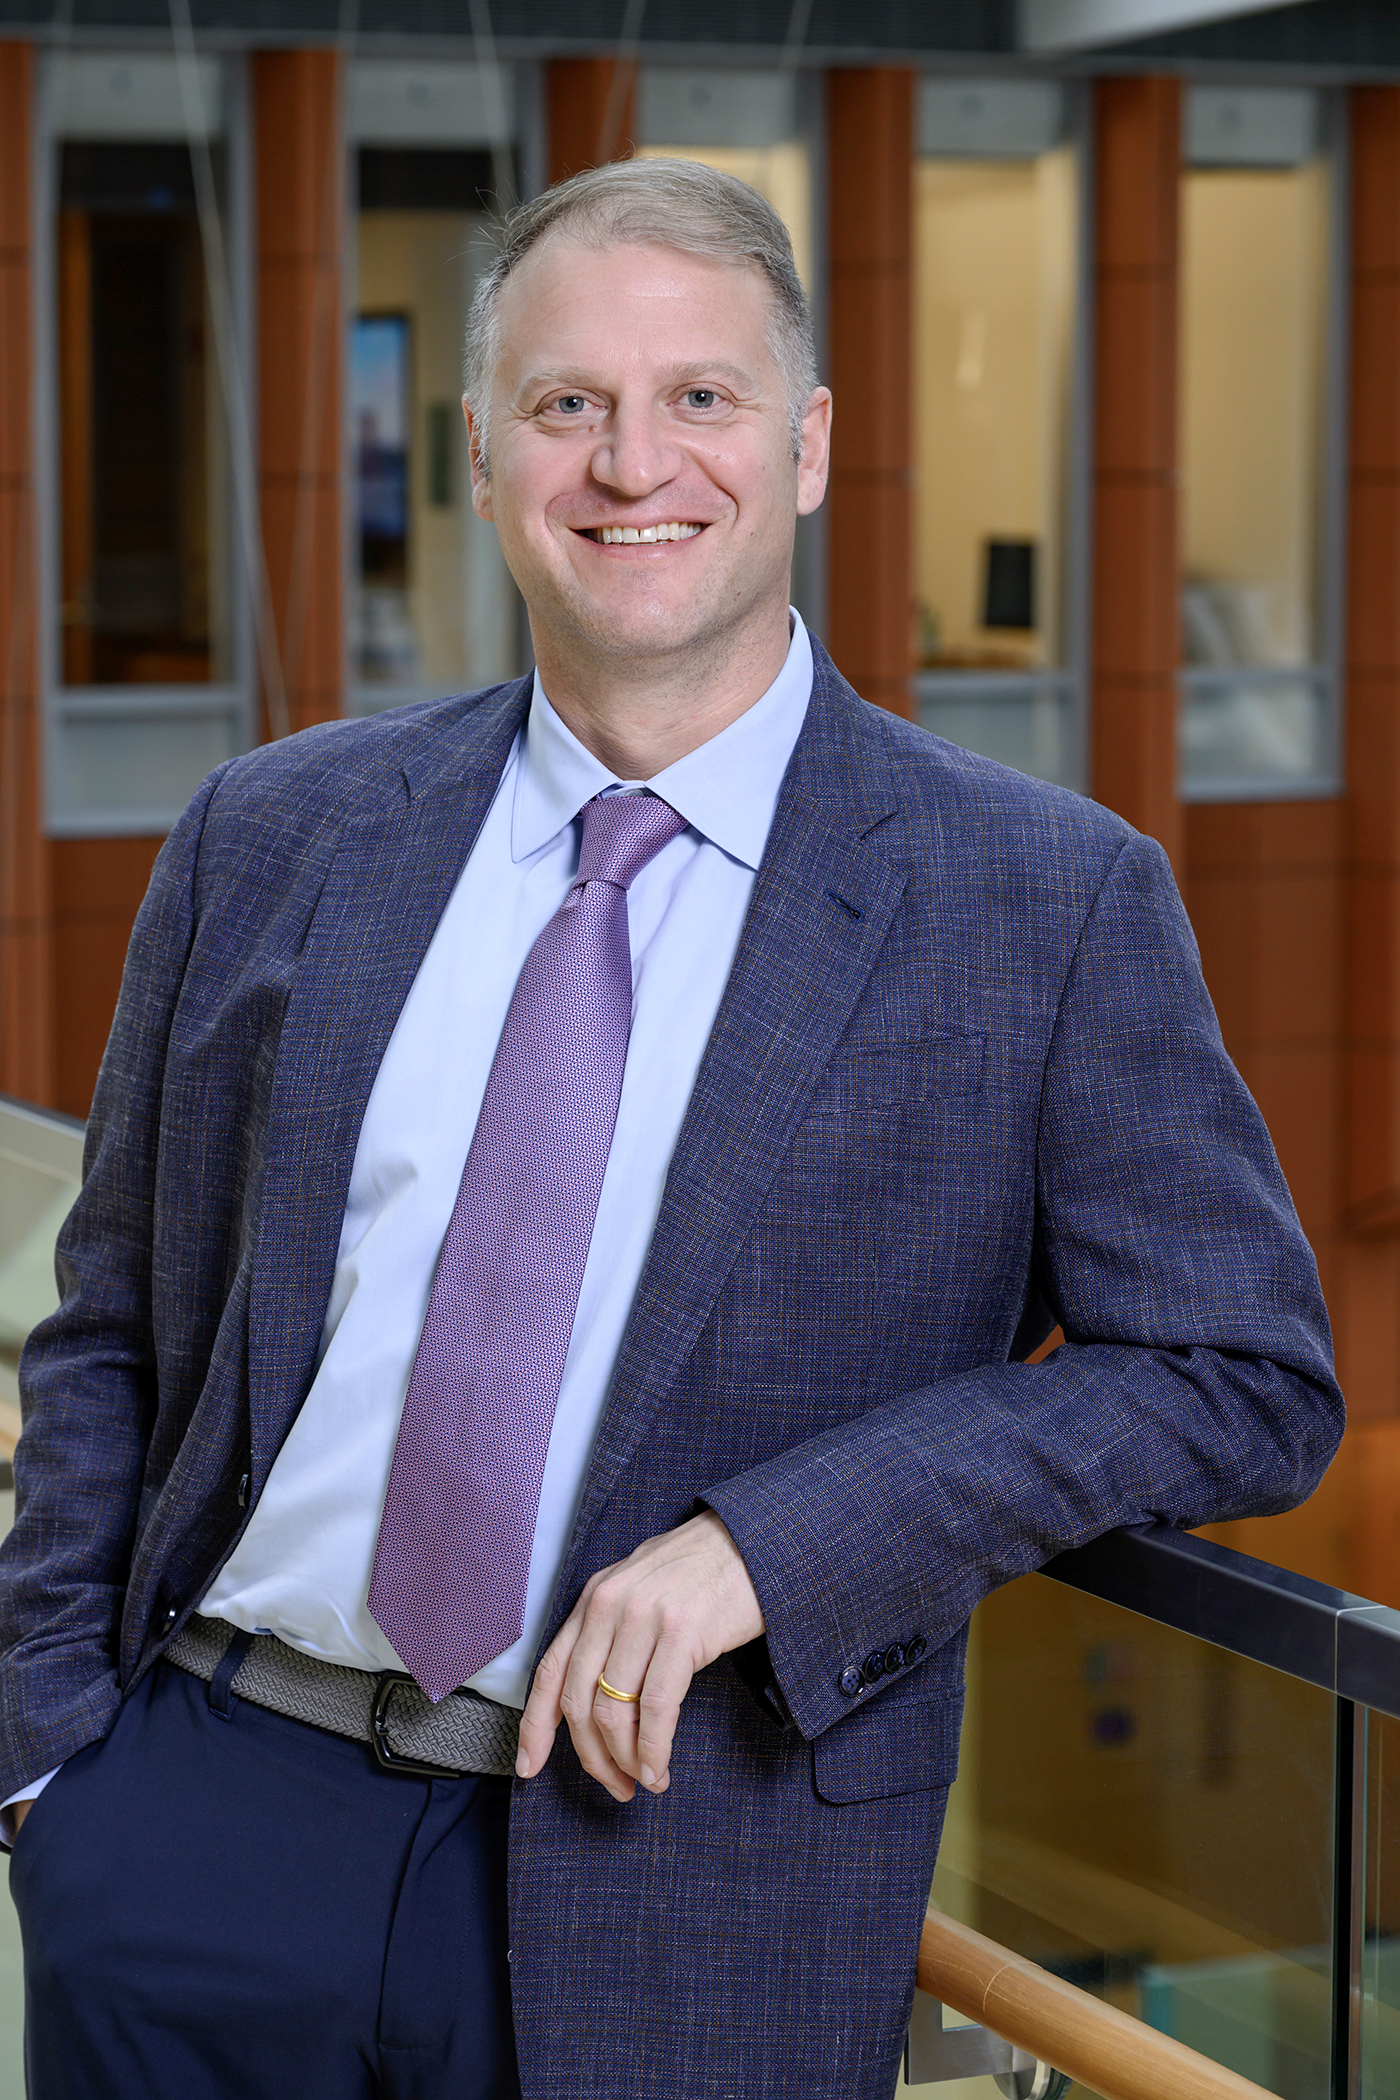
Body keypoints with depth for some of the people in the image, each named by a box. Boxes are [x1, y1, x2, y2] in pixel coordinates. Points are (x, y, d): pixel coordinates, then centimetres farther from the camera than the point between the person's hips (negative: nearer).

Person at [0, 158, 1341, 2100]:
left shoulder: (1051, 902, -4)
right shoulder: (272, 841, 6)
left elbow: (1247, 1378, -6)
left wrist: (769, 1545, -15)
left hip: (682, 1899, -2)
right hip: (211, 1797, 3)